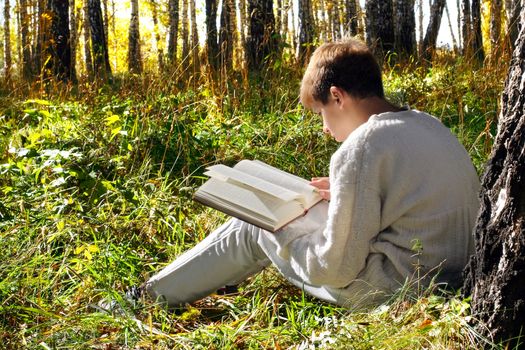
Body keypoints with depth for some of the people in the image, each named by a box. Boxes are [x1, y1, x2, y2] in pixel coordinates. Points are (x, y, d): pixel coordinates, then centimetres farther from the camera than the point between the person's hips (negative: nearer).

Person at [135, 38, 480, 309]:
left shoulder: (360, 148, -21)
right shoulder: (430, 124, 5)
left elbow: (335, 270, -19)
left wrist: (282, 235, -2)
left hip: (389, 291, -9)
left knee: (252, 229, 8)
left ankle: (149, 296, 25)